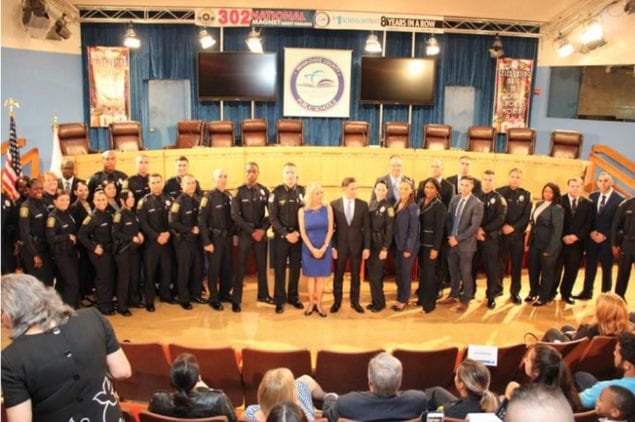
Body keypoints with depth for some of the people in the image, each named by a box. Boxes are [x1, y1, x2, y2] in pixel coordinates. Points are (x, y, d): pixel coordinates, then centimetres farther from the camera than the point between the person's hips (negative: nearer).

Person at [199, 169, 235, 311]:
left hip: (228, 237, 5)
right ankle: (214, 298, 20)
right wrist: (207, 242, -17)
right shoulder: (209, 197, -12)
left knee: (227, 267, 14)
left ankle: (224, 293, 32)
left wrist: (233, 233, 5)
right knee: (213, 268, 6)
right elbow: (201, 220, -14)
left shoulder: (229, 196, 5)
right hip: (214, 238, -5)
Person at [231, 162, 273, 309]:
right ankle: (236, 298, 14)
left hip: (261, 233, 2)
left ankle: (263, 295, 27)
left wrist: (263, 229, -10)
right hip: (244, 233, -2)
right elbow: (235, 215, -10)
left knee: (262, 265, 12)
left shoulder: (264, 191, 1)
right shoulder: (239, 191, -6)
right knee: (240, 266, 4)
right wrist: (251, 231, -14)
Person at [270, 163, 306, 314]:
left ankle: (293, 297, 22)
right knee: (280, 268, 3)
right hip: (281, 235, -2)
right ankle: (280, 300, 11)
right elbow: (273, 218, -6)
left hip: (298, 235, 2)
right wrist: (286, 234, -13)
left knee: (295, 268, 10)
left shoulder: (303, 191, 2)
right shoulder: (276, 192, -4)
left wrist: (298, 232, -8)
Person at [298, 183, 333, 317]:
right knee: (310, 276, 7)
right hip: (308, 248, 0)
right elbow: (303, 233, -4)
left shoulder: (327, 208, -3)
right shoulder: (302, 211, -4)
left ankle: (318, 303, 14)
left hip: (324, 247, 0)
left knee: (321, 276, 6)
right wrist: (312, 249, -11)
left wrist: (323, 248, -11)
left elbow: (330, 230, -4)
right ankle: (311, 302, 17)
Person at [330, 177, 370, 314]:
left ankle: (355, 301, 24)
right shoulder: (334, 204, -4)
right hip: (340, 245, -1)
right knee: (338, 275, 10)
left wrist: (367, 247, -5)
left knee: (356, 276, 11)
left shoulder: (363, 204, -1)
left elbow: (367, 227, 0)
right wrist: (332, 246, -7)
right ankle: (337, 301, 24)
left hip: (357, 246, 1)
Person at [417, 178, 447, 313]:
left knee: (429, 273, 1)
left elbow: (440, 228, -14)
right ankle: (422, 298, 27)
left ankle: (429, 303, 11)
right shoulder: (421, 202, 6)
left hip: (431, 243, -6)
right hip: (421, 242, 6)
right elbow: (418, 222, 8)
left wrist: (436, 248, -17)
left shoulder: (439, 205, -12)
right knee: (422, 271, 14)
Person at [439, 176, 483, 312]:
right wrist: (450, 236, -3)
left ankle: (465, 300, 20)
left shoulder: (477, 203, -12)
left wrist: (458, 238, -16)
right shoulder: (454, 199, 7)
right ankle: (453, 296, 31)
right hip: (451, 241, 5)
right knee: (453, 272, 15)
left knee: (465, 273, 6)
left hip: (465, 243, -5)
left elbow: (474, 226, -17)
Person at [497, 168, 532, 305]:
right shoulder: (499, 191, 1)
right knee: (499, 262, 4)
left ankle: (515, 292, 17)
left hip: (518, 234, 1)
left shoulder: (526, 195, 5)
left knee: (517, 264, 7)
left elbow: (526, 216, -1)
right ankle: (497, 288, 19)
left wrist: (513, 227, -12)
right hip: (501, 233, -1)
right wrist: (503, 226, -14)